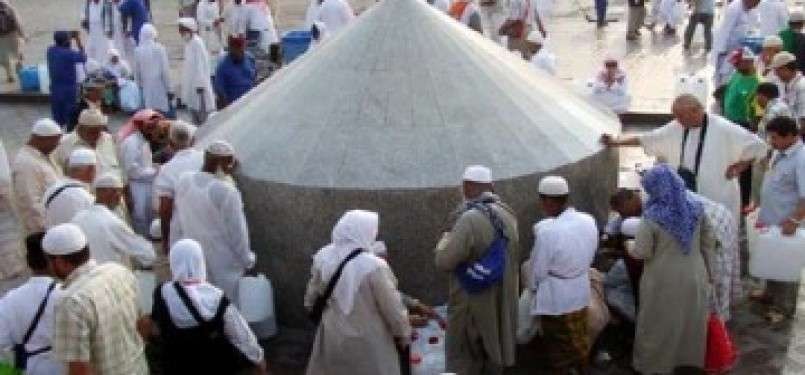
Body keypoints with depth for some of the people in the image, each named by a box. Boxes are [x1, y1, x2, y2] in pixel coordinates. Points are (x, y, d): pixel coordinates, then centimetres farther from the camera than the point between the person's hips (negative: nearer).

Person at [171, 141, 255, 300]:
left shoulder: (183, 181, -8)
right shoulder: (227, 191, -25)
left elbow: (176, 225, 2)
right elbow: (237, 232, -16)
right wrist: (247, 260, 1)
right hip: (223, 263, -5)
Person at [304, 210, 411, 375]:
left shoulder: (323, 257, -8)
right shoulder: (374, 267, -26)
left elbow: (312, 295, 6)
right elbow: (392, 308, -18)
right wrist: (403, 335, -2)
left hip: (333, 337, 5)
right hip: (367, 342, -5)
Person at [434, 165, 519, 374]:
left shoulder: (471, 218, -24)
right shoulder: (508, 214, 1)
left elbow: (444, 262, -21)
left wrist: (446, 239, -2)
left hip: (474, 305, -7)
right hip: (502, 302, 7)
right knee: (493, 355, 22)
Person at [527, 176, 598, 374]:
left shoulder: (546, 229, -27)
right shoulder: (589, 221, -9)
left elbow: (539, 269, -16)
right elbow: (589, 257, 4)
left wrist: (533, 288, 4)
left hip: (556, 298, -6)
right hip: (582, 292, 6)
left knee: (560, 345, 12)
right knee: (580, 339, 23)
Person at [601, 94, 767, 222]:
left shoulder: (723, 129, -14)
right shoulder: (676, 128, 2)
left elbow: (757, 146, -7)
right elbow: (646, 139, 11)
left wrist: (739, 167, -8)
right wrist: (616, 142, 10)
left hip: (718, 202, -5)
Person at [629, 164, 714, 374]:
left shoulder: (652, 217, -23)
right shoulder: (696, 207, -8)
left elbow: (641, 253, -17)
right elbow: (709, 241, 3)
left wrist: (630, 247, 4)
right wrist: (704, 265, 16)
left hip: (664, 280, -4)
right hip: (693, 275, 4)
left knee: (660, 323, 14)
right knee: (690, 319, 22)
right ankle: (691, 358, 39)